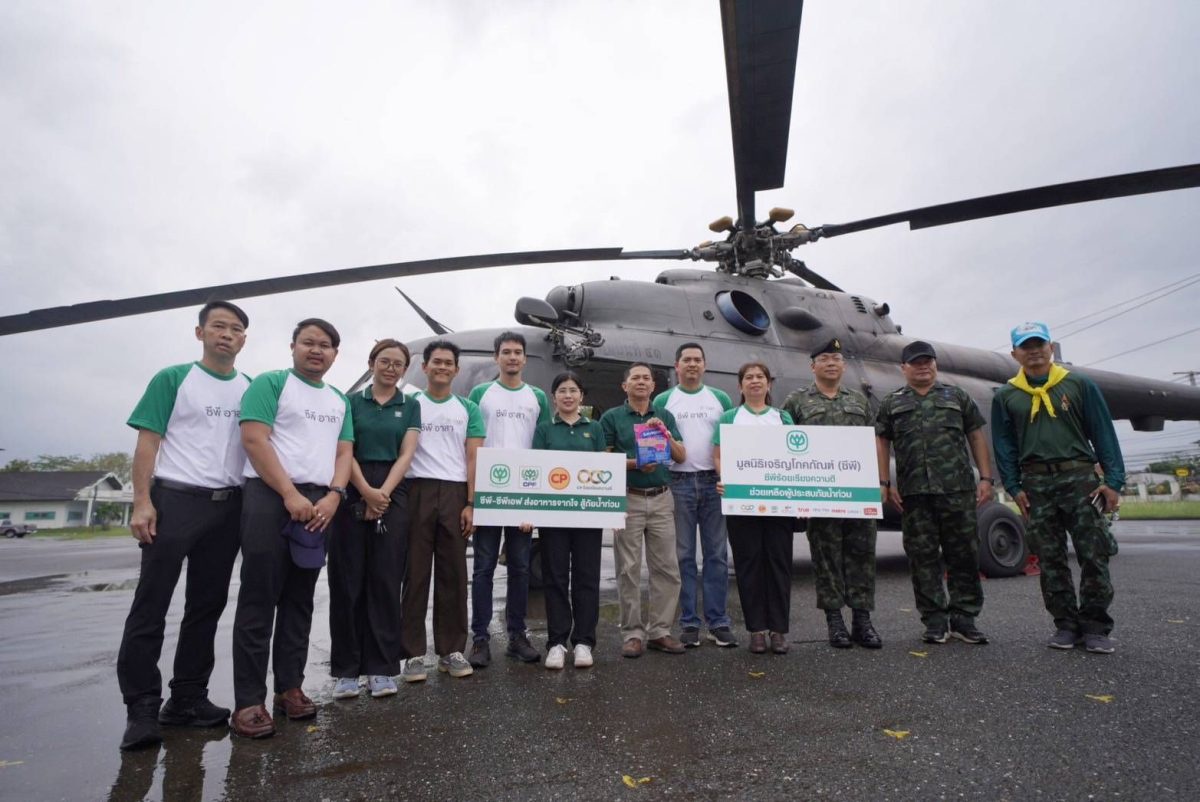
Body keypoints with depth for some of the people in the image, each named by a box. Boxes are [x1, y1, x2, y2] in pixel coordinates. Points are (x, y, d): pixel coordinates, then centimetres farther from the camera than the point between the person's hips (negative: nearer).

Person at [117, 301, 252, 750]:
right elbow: (148, 441, -2)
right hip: (175, 499, -3)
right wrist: (142, 502, -12)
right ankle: (142, 706, 7)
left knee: (208, 605, 8)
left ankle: (187, 697, 19)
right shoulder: (173, 379, 3)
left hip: (229, 506, 4)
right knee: (151, 604, -2)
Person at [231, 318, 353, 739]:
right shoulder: (270, 383, 1)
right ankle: (248, 701, 3)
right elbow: (254, 439, -9)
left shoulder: (340, 400, 18)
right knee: (259, 599, -3)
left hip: (319, 503, 6)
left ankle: (290, 686, 19)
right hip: (270, 496, -5)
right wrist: (290, 494, -15)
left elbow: (344, 451, 13)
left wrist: (333, 495, -5)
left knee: (299, 600, 10)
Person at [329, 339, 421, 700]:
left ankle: (381, 668, 10)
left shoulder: (410, 406, 11)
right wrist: (367, 491, -15)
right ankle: (346, 669, 11)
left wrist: (383, 493, -12)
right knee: (347, 581, 1)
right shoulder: (352, 402, 8)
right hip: (353, 494, 0)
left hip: (393, 496, 1)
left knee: (386, 582, 1)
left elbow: (406, 454, 1)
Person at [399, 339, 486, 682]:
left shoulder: (468, 409, 12)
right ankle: (414, 653, 9)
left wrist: (471, 503, -3)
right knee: (416, 573, 2)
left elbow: (473, 459, 7)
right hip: (417, 491, -1)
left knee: (453, 574, 5)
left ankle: (452, 650, 14)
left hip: (455, 493, 1)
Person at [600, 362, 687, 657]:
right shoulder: (611, 417, 3)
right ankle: (632, 632, 12)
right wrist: (634, 464, -16)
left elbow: (681, 457, 7)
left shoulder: (665, 417, 12)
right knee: (629, 569, 1)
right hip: (628, 499, -3)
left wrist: (665, 433, -10)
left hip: (662, 499, 3)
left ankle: (660, 630, 16)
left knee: (667, 567, 4)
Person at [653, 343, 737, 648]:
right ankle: (689, 622, 13)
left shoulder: (721, 399, 11)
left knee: (717, 554, 5)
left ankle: (718, 621, 14)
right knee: (683, 556, 4)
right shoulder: (663, 401, 6)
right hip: (678, 483, -1)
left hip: (715, 482, 2)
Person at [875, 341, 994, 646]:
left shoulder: (957, 397, 14)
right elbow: (881, 443, 10)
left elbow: (976, 438, 12)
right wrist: (884, 483, 1)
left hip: (958, 489, 0)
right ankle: (935, 620, 13)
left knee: (964, 554, 3)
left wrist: (986, 478, 3)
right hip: (913, 494, 0)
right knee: (923, 557, 3)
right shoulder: (891, 403, 13)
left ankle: (963, 617, 15)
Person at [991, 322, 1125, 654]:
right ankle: (1066, 625, 15)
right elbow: (1004, 445, 8)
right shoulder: (1005, 397, 8)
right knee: (1050, 560, 5)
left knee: (1093, 555, -2)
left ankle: (1096, 627, 10)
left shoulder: (1079, 385, 5)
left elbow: (1103, 433, 3)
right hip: (1036, 485, 1)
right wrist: (1014, 487, 0)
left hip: (1079, 478, -1)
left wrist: (1113, 480, -4)